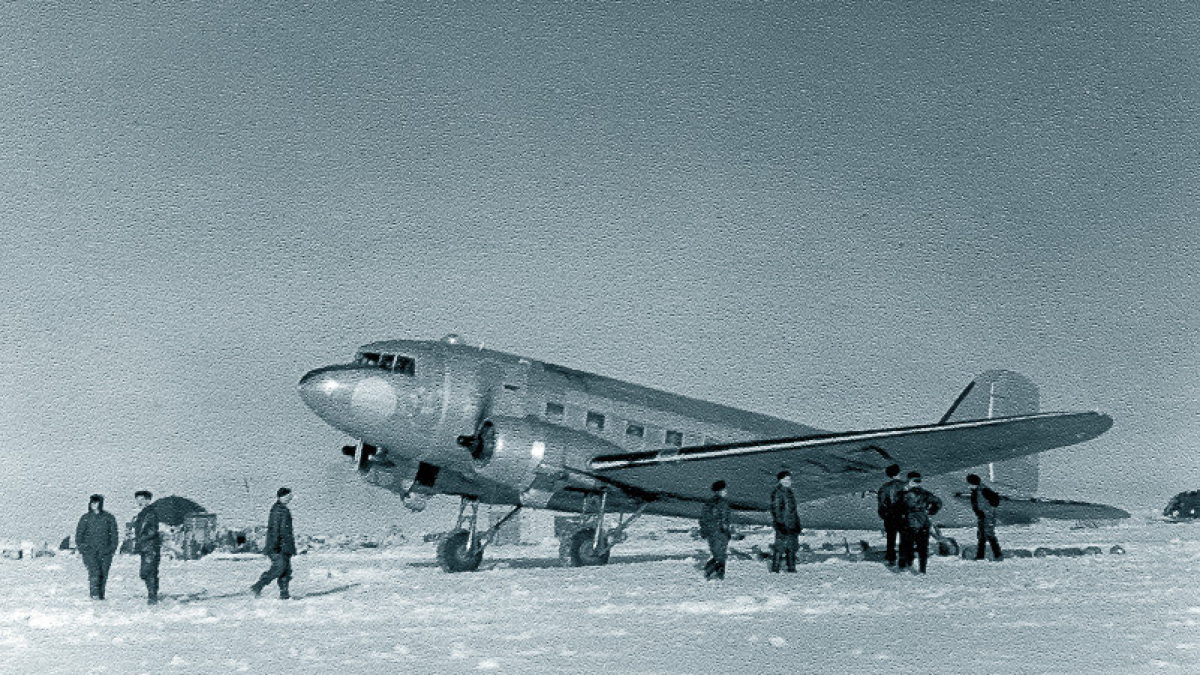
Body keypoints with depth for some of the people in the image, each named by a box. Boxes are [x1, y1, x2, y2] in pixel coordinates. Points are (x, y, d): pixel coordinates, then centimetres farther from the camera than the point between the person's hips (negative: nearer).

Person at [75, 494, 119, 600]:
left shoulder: (108, 518, 8)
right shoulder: (85, 518, 10)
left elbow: (114, 533, 11)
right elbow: (79, 533, 12)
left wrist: (113, 547, 2)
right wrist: (80, 547, 2)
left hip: (105, 551, 1)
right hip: (89, 550, -1)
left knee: (103, 573, -2)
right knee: (94, 571, -16)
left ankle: (101, 594, 7)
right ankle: (94, 594, -15)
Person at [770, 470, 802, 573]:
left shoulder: (789, 491, 16)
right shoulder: (777, 492, -11)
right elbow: (775, 509, -17)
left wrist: (798, 524, 22)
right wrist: (780, 523, -22)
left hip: (792, 525, 9)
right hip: (783, 524, -9)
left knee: (792, 547, 12)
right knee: (780, 547, -8)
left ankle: (791, 568, 20)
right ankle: (775, 569, -3)